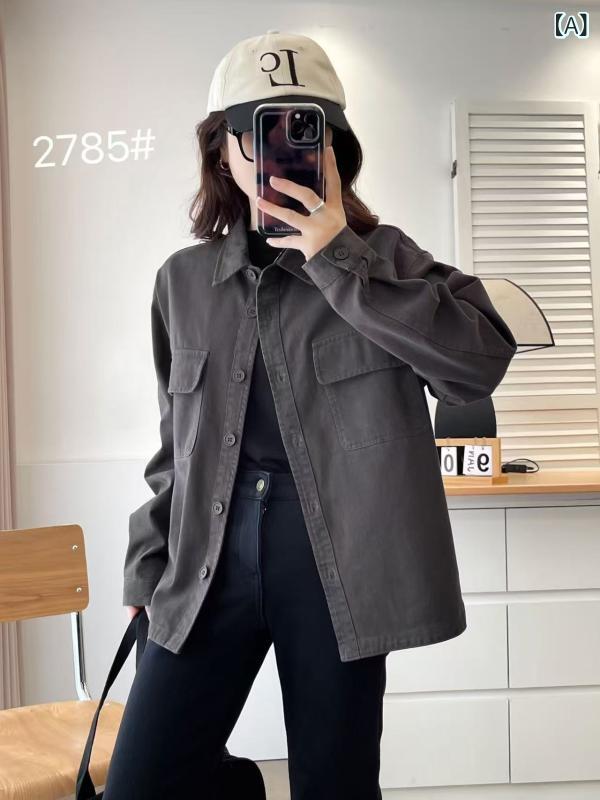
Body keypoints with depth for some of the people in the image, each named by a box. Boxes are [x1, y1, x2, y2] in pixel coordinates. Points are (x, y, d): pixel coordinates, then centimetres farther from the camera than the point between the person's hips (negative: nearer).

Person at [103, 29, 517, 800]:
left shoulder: (383, 258, 1)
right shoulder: (183, 280, 10)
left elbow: (482, 358, -16)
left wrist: (338, 260, -16)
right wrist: (145, 565, 15)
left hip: (338, 560, -2)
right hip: (206, 561, 3)